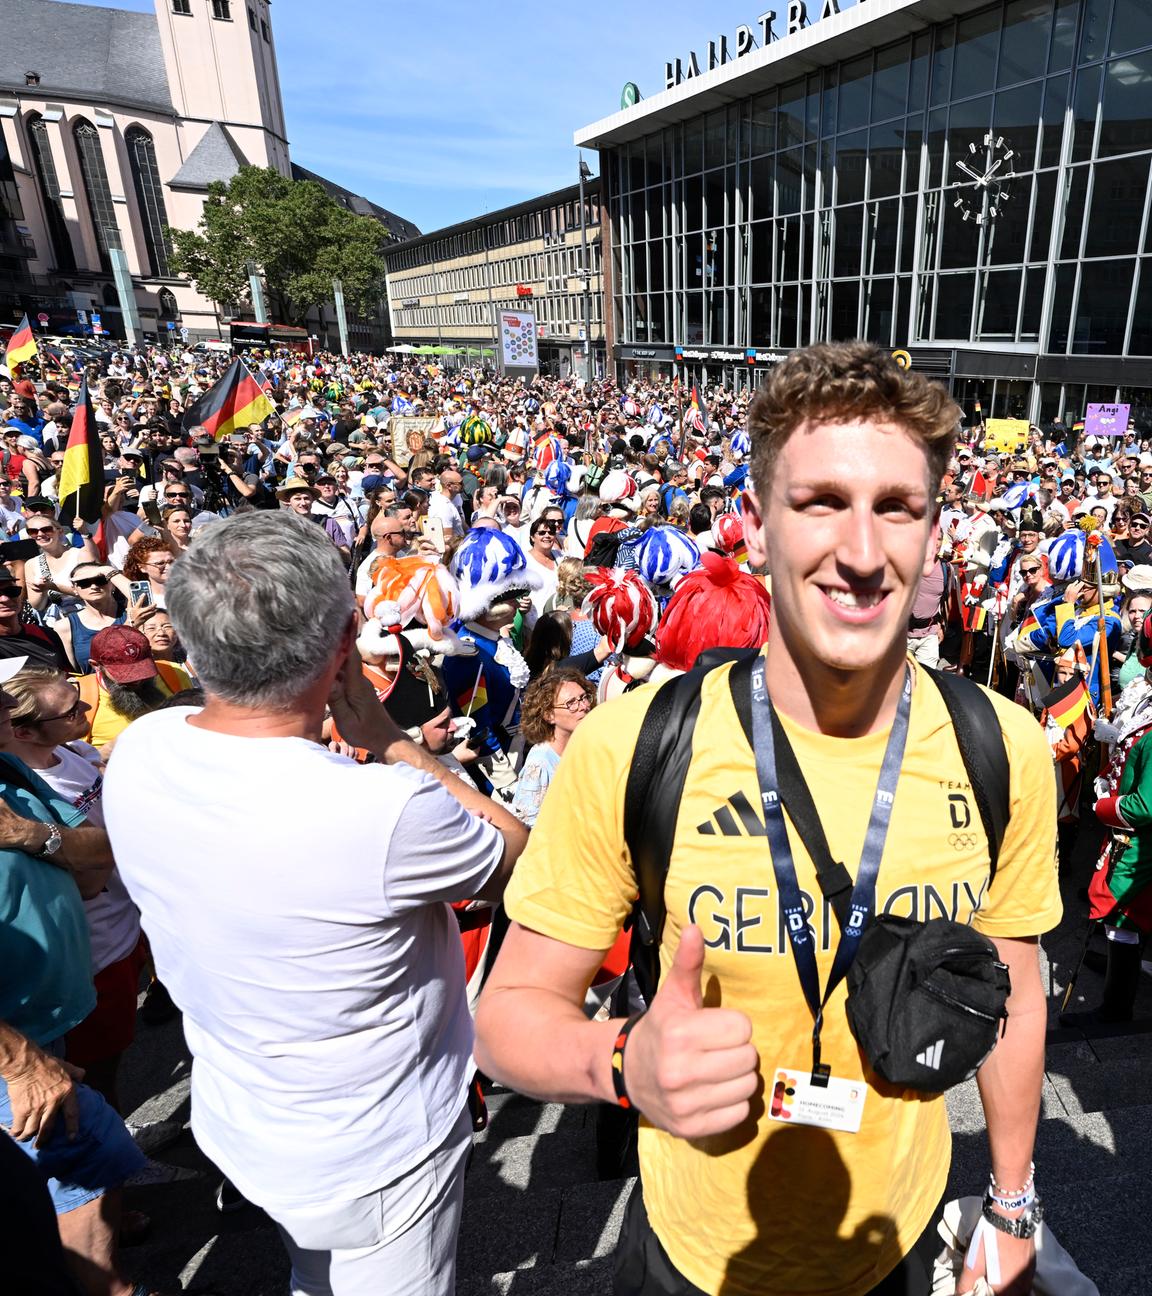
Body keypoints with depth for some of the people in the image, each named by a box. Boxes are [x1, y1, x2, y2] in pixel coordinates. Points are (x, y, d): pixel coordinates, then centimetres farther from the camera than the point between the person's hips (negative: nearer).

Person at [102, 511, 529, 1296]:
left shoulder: (139, 749, -18)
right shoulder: (386, 812, -39)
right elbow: (519, 856, -18)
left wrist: (341, 732, -12)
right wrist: (387, 734, -19)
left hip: (236, 1123, 6)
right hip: (372, 1158, -5)